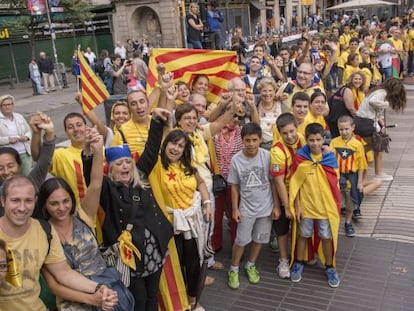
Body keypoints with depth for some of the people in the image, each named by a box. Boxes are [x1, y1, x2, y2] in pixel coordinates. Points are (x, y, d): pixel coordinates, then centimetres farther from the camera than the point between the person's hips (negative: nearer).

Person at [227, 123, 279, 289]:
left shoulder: (267, 156, -13)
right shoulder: (236, 159, -13)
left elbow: (273, 182, -4)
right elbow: (234, 186, -3)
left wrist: (276, 206, -3)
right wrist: (235, 209, -2)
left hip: (265, 206, 1)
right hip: (246, 208, -1)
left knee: (259, 239, 16)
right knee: (241, 240, 6)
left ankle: (251, 265, 38)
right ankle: (233, 269, 27)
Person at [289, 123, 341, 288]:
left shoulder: (330, 157, -6)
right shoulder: (299, 157, -11)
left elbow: (335, 183, 2)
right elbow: (295, 184, -7)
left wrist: (336, 205, 2)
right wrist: (297, 206, -9)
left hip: (326, 206, 1)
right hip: (305, 206, -1)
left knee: (327, 237, 12)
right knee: (303, 235, 16)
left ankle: (329, 267, 31)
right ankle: (298, 263, 35)